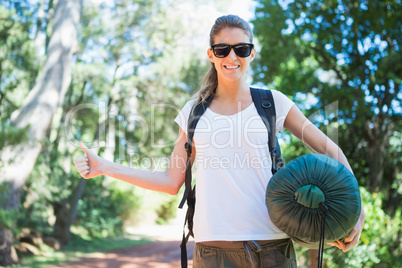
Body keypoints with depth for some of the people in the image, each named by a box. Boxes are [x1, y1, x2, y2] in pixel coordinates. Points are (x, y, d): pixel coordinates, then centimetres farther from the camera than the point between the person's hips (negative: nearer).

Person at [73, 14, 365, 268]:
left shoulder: (272, 102, 3)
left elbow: (330, 150, 7)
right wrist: (104, 167, 7)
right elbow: (172, 182, 10)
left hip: (272, 245, 0)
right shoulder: (194, 111, 8)